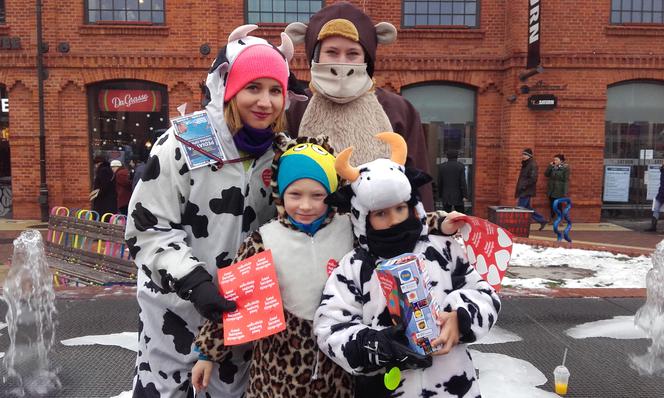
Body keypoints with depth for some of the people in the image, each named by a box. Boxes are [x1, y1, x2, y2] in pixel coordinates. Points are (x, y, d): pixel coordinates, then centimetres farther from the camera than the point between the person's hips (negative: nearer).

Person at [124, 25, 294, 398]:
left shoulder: (281, 151, -2)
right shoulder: (183, 144, -17)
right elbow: (148, 228, -16)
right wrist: (194, 282, -25)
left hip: (243, 304, 4)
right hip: (177, 304, -3)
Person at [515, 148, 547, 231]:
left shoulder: (532, 165, -13)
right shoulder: (525, 164, 15)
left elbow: (533, 179, -21)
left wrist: (523, 186, -20)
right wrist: (518, 191, 18)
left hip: (526, 191, -10)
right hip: (522, 191, 10)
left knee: (520, 208, -7)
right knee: (527, 208, 14)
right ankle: (542, 221, 23)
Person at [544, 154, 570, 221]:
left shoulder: (565, 168, -6)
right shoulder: (552, 167, 8)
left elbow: (566, 180, -8)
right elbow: (546, 174, 1)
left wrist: (565, 192, -13)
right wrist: (550, 166, -6)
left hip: (559, 191, -4)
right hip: (551, 190, 4)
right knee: (552, 205, 9)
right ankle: (552, 219, 18)